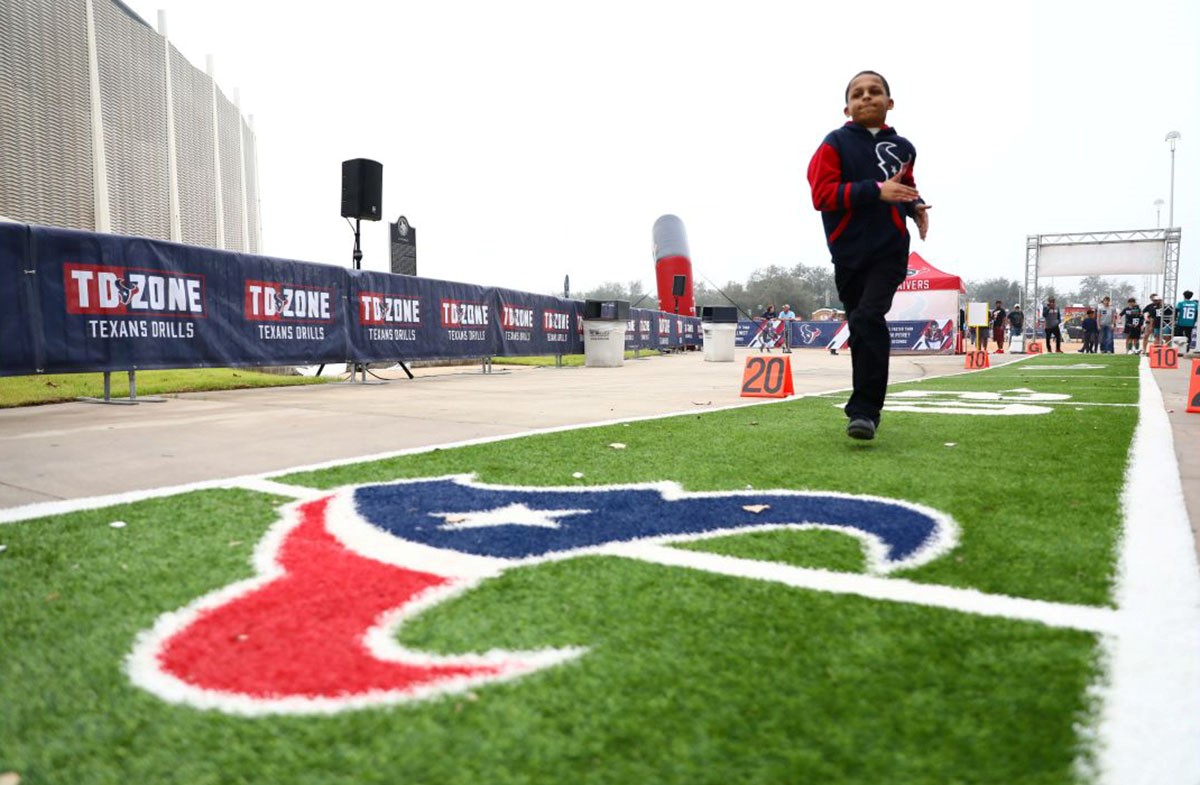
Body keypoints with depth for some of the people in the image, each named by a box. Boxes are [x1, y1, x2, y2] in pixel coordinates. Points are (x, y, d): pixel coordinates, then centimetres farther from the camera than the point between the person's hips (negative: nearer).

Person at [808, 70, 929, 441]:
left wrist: (916, 205, 8)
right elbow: (822, 194, -12)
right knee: (860, 331, 9)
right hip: (849, 253, 0)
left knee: (869, 318, -21)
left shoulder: (902, 148, 11)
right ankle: (867, 407, 26)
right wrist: (875, 190, -18)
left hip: (890, 250, 0)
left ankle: (864, 410, -18)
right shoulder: (836, 143, 0)